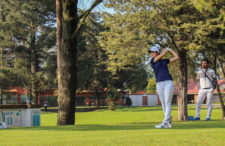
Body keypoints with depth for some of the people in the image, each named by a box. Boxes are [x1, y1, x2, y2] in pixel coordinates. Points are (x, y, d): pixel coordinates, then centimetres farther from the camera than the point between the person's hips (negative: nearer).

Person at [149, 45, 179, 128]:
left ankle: (165, 123, -20)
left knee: (167, 103, -11)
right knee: (163, 104, 2)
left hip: (168, 82, -1)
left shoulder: (164, 61, 13)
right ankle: (169, 121, 18)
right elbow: (163, 53, -1)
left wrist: (170, 50, 22)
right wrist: (166, 49, 17)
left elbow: (176, 57, 11)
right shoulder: (152, 61, 7)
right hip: (159, 84, 1)